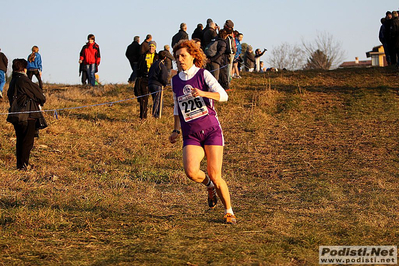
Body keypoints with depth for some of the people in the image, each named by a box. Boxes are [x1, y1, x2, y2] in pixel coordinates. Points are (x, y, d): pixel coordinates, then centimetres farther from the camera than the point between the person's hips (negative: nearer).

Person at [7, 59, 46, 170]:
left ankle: (20, 163, 22)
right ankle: (22, 164, -1)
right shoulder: (24, 80, -15)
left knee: (20, 140, 16)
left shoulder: (13, 81, 12)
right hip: (28, 116, -8)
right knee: (27, 141, -2)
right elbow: (37, 93, -8)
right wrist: (42, 100, 16)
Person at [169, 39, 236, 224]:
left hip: (211, 130, -3)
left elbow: (223, 95, -13)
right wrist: (176, 130, 19)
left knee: (215, 176, -9)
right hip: (191, 136, 3)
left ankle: (229, 211, 13)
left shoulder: (203, 74, -1)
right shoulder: (175, 81, 12)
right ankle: (209, 185, 13)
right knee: (191, 172, -22)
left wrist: (203, 93, -29)